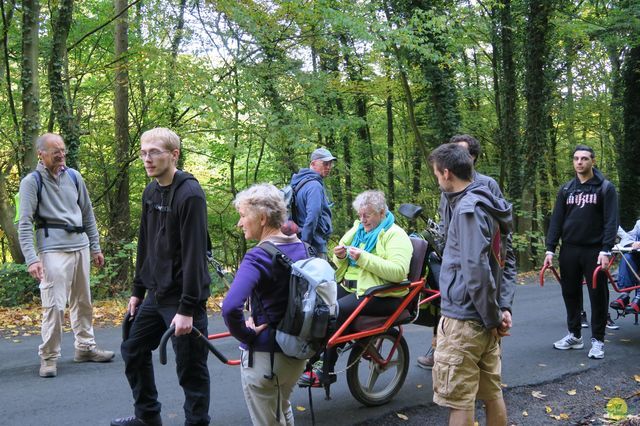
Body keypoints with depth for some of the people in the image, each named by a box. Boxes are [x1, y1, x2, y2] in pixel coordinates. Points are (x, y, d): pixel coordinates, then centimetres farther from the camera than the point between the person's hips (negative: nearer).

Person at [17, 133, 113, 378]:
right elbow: (25, 224, -10)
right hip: (53, 249, -5)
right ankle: (48, 357, 3)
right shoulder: (32, 182, -6)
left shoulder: (74, 177, 10)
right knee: (54, 305, -9)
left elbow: (87, 214, 16)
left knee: (83, 301, 13)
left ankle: (85, 347, 25)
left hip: (80, 246, 6)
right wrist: (31, 259, -19)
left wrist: (95, 247, 16)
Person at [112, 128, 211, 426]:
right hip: (155, 295, 9)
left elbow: (194, 254, -22)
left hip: (183, 298, -9)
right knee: (133, 351, 18)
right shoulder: (150, 192, 8)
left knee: (190, 369, 1)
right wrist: (138, 291, 15)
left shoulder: (190, 194, -18)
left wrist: (187, 308, -23)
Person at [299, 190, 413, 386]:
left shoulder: (395, 235, -7)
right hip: (349, 286, 8)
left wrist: (364, 258, -26)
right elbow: (342, 265, 22)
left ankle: (326, 372, -16)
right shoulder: (358, 229, 16)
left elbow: (399, 271, -23)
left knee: (336, 310, -26)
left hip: (381, 295, -8)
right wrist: (340, 256, -3)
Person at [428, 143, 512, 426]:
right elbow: (502, 261, 17)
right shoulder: (488, 206, 13)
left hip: (464, 320, -9)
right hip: (485, 320, 9)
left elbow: (476, 271, -23)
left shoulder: (468, 209, -16)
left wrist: (493, 317, -13)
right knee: (492, 393, 16)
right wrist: (501, 309, 12)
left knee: (459, 400, 0)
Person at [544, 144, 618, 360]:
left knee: (598, 296, 1)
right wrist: (550, 249, -1)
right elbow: (556, 220, 7)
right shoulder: (566, 189, 9)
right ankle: (574, 335, 22)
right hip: (569, 251, 4)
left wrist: (606, 250, -17)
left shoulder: (605, 188, -2)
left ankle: (597, 340, 11)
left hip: (594, 251, -4)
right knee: (570, 294, 9)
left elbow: (611, 221, -8)